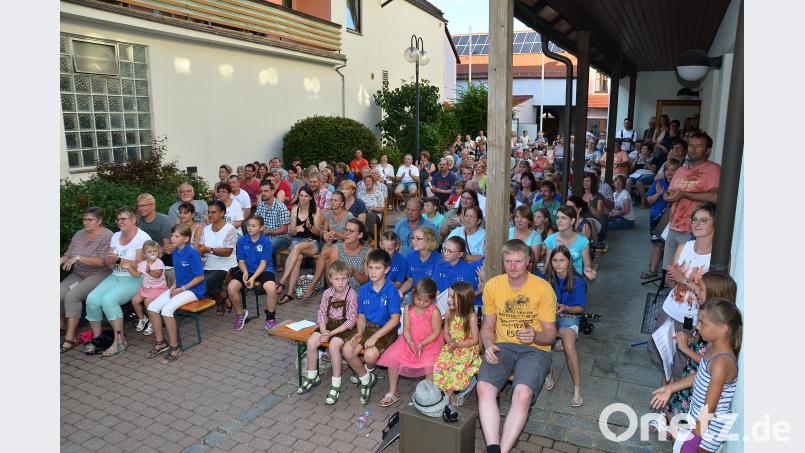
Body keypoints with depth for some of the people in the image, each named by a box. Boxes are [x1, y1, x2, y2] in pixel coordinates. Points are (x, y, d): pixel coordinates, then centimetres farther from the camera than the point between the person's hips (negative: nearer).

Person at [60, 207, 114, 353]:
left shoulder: (107, 236, -11)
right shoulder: (79, 235, 11)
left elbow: (101, 261, -19)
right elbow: (67, 255, 12)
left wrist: (78, 257, -22)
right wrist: (60, 261, -10)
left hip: (98, 275, -6)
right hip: (77, 274, 6)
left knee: (72, 295, -26)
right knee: (59, 293, -18)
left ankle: (70, 337, -20)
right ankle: (62, 326, 3)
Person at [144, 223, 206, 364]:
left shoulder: (192, 253, -18)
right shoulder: (174, 252, 7)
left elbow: (200, 277, -16)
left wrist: (181, 289, -16)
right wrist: (174, 285, 2)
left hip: (193, 289, -8)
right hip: (179, 287, 8)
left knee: (167, 310, -26)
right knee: (152, 307, -6)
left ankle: (174, 347, -11)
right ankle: (160, 342, 9)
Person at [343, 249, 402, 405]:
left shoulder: (391, 290, -15)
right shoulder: (364, 290, 2)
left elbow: (395, 319, -17)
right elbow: (361, 316, 10)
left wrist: (375, 336, -20)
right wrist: (360, 332, -9)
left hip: (387, 330, -5)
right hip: (368, 327, 5)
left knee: (370, 354, -29)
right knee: (347, 350, -18)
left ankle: (368, 370, 12)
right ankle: (365, 378, 9)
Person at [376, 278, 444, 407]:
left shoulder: (434, 311, -15)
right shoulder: (408, 310, -5)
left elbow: (436, 333, -13)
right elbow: (406, 330, -5)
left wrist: (422, 344, -23)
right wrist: (411, 343, -23)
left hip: (430, 343, -4)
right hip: (410, 342, 4)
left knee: (430, 364, -29)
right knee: (393, 357, -11)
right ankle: (393, 393, 4)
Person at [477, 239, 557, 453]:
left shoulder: (543, 288, -6)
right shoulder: (492, 285, 3)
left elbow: (550, 335, -1)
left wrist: (535, 336, -24)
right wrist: (488, 345, -10)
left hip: (535, 349, -2)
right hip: (502, 346, 3)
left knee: (523, 394, -31)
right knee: (484, 387, -27)